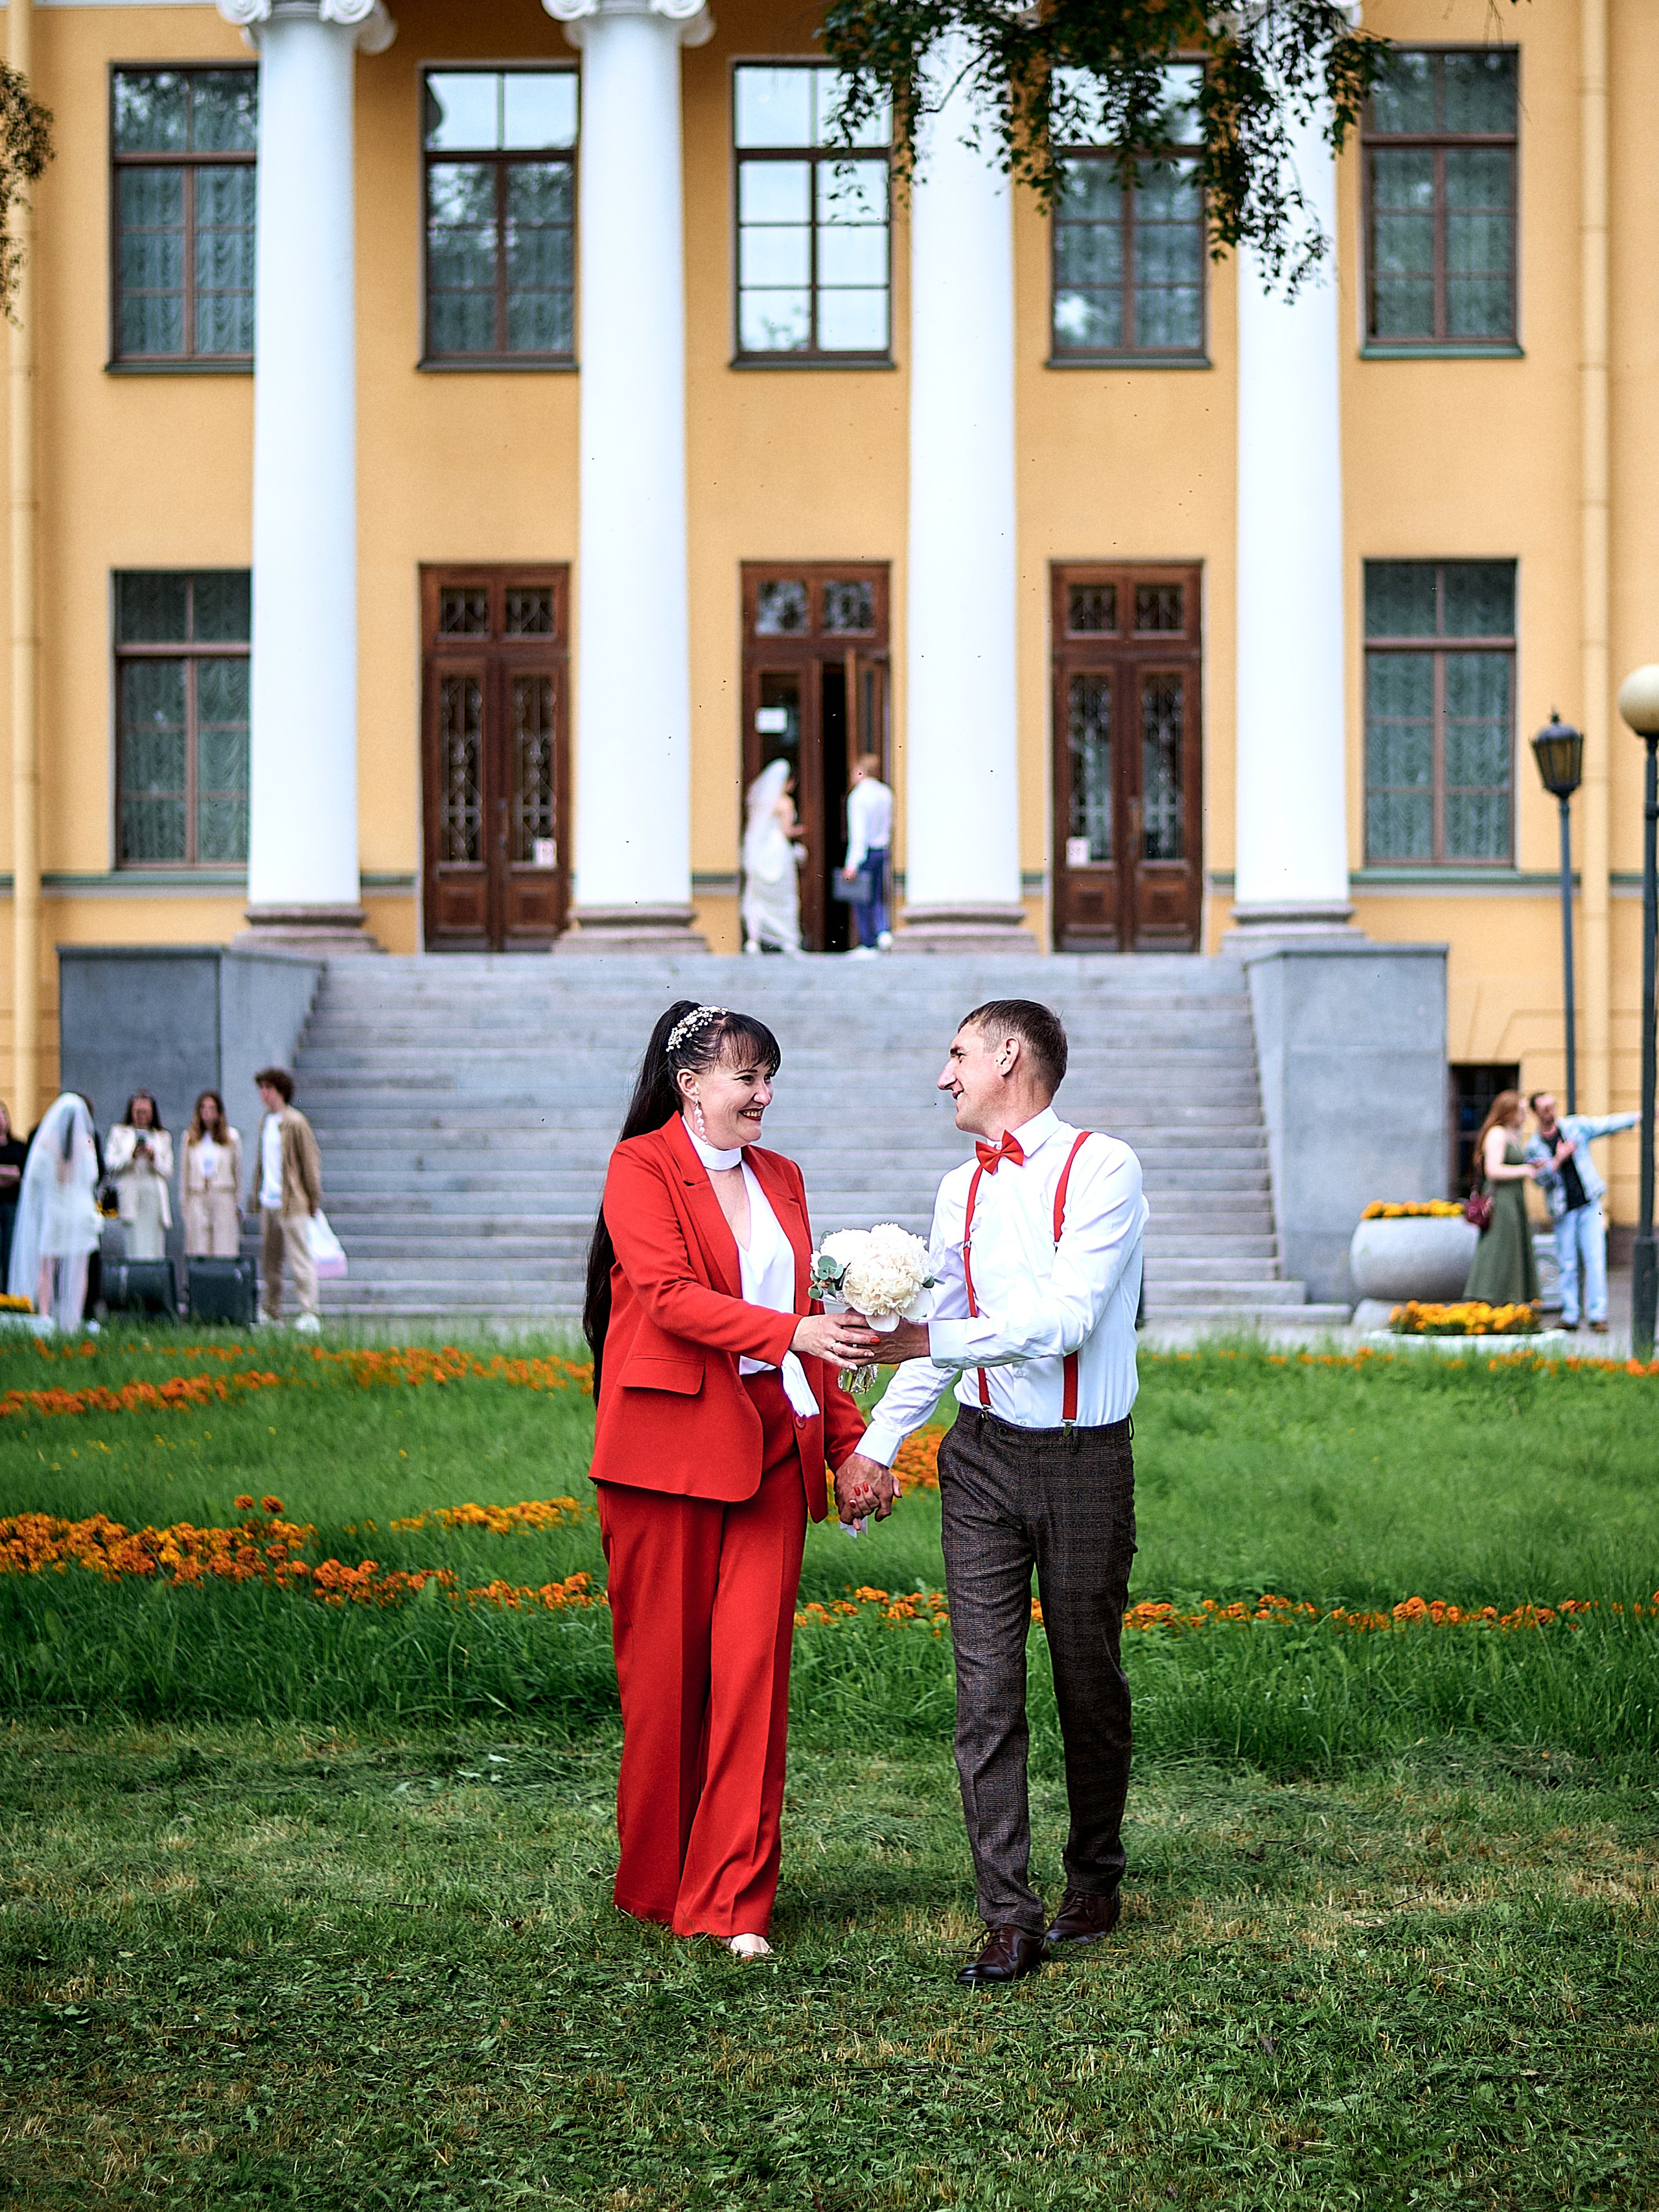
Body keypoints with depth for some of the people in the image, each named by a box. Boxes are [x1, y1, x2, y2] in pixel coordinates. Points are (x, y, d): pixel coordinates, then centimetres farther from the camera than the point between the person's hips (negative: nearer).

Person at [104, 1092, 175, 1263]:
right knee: (138, 1250, -13)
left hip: (156, 1197, 2)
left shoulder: (163, 1137, 18)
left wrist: (154, 1159, -6)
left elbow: (168, 1173, 12)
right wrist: (132, 1156, -11)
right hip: (131, 1196, -2)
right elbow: (110, 1165, 3)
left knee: (157, 1252, -2)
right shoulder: (119, 1133, 14)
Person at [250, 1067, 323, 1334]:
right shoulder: (265, 1123, 15)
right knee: (269, 1260, 11)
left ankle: (309, 1314, -10)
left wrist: (313, 1199, -8)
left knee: (300, 1259, -9)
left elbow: (311, 1162, -8)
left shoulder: (295, 1123, -9)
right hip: (268, 1202, 8)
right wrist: (258, 1196, 18)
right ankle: (270, 1313, 18)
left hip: (292, 1202, -8)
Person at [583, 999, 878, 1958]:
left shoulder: (779, 1178, 18)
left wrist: (846, 1441, 16)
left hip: (770, 1448, 5)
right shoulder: (643, 1167, -2)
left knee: (754, 1664, -3)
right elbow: (669, 1296, -15)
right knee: (666, 1670, 2)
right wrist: (792, 1331, -25)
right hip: (669, 1447, -5)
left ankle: (733, 1902, -1)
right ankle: (654, 1883, 16)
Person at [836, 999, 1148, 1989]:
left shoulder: (1101, 1167, -9)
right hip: (983, 1458, 5)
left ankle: (1095, 1880, 28)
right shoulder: (963, 1189, 12)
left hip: (1085, 1460, -5)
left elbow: (1067, 1320, -20)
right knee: (987, 1687, -4)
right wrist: (878, 1442, 16)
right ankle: (1010, 1917, -2)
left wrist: (934, 1340, -24)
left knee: (1089, 1682, 8)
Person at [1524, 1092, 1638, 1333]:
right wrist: (1558, 1159, -19)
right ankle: (1570, 1316, 9)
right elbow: (1541, 1179, -6)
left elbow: (1609, 1124, 1)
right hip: (1562, 1212, 0)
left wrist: (1642, 1116, -6)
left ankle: (1597, 1315, -9)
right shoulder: (1534, 1146, 2)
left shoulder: (1575, 1126, 3)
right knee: (1568, 1265, 1)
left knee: (1595, 1260, -8)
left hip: (1589, 1206, 0)